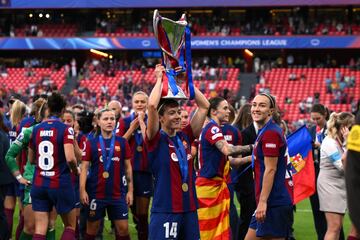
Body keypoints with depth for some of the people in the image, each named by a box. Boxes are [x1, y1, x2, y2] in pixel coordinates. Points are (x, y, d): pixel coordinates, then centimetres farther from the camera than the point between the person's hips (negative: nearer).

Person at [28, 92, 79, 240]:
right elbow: (70, 158, -19)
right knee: (70, 226, 13)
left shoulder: (36, 129, 5)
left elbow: (31, 159, 13)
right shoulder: (65, 129, -9)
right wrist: (76, 170, 0)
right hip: (60, 184, -4)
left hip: (39, 184, 4)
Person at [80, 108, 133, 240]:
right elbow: (84, 167, -1)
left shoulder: (122, 142, 4)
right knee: (92, 228, 9)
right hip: (96, 193, -1)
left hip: (118, 194, 1)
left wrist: (130, 190, 4)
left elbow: (128, 167, 7)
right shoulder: (91, 143, 0)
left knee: (123, 228, 1)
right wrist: (82, 190, -10)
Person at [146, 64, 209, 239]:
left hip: (189, 208, 6)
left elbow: (204, 105, 12)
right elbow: (152, 105, -20)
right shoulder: (156, 139, -5)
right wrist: (159, 79, -6)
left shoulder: (185, 136, 10)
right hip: (165, 211, -6)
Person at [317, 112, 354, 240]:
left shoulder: (341, 141, 8)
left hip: (340, 185, 9)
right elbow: (342, 165, -20)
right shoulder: (329, 143, -16)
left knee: (337, 227, 9)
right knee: (334, 227, -13)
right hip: (329, 184, -9)